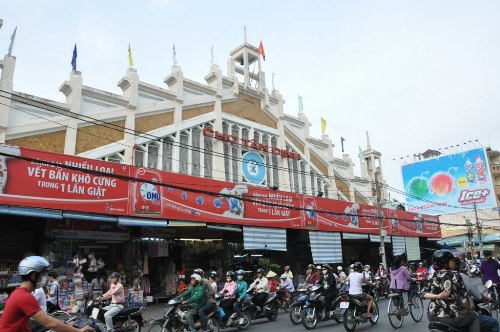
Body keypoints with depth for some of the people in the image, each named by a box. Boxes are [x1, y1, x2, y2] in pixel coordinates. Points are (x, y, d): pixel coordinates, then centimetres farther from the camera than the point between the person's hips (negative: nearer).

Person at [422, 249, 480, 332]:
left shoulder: (433, 276, 4)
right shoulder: (454, 275, -11)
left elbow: (423, 293, -1)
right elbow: (463, 298, -9)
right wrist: (469, 311, 8)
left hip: (433, 316, 5)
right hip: (450, 318, -5)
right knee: (474, 316, 23)